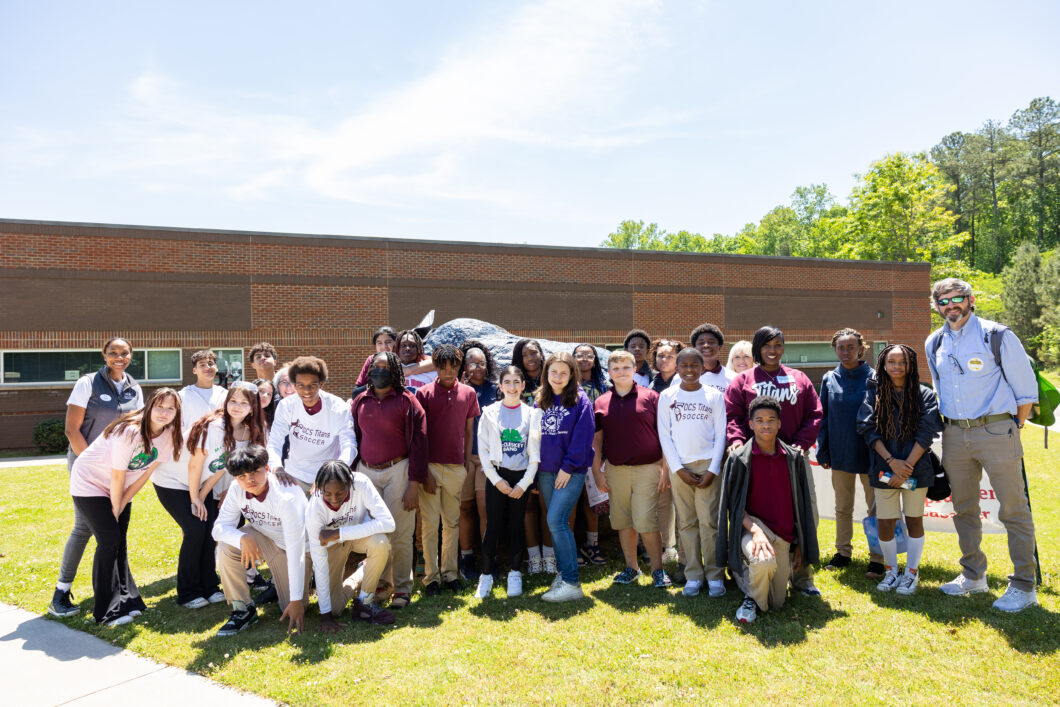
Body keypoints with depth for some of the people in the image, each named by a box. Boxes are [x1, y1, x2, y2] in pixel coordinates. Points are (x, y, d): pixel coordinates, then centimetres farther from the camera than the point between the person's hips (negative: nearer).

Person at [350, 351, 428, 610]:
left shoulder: (407, 401, -4)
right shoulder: (360, 402, 9)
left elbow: (419, 442, -6)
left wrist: (414, 484, -10)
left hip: (397, 471, -4)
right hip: (366, 472, 4)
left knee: (399, 534, -1)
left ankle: (402, 588, 14)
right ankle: (380, 584, 24)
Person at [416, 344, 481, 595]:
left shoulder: (468, 393, 6)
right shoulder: (424, 393, -2)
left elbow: (469, 431, 11)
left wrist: (467, 464, 6)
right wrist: (424, 471, -7)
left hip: (456, 468, 2)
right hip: (430, 467, -2)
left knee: (452, 522, 11)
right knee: (430, 523, 2)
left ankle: (450, 572, 22)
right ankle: (431, 576, 13)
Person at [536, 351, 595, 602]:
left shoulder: (580, 401, -5)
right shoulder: (540, 401, 11)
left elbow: (582, 437, -10)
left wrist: (568, 466, -13)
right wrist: (535, 468, 7)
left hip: (571, 471, -5)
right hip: (545, 471, 6)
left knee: (556, 520, -14)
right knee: (555, 523, 10)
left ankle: (571, 584, -7)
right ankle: (562, 573, 22)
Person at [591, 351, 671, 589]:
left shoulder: (650, 397, -1)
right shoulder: (601, 403, 6)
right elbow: (596, 439, 10)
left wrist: (665, 468, -5)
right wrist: (597, 472, 6)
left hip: (647, 469, -3)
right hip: (615, 470, 3)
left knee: (645, 522, -7)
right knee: (623, 522, 11)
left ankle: (658, 570, 9)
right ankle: (631, 567, 26)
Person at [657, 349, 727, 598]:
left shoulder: (714, 396, 5)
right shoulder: (667, 396, 6)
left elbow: (720, 435, 4)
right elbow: (664, 434, 4)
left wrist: (713, 469, -5)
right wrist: (678, 469, -4)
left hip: (708, 465, -1)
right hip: (679, 466, 1)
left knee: (709, 521, -3)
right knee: (686, 522, 4)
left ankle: (715, 576, 8)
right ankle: (693, 576, 12)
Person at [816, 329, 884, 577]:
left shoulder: (873, 378, -5)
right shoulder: (829, 379, 4)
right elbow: (823, 418, 6)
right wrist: (823, 452, 2)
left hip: (868, 454, -3)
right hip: (840, 454, 3)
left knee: (875, 507, 5)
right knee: (842, 507, 14)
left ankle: (877, 558, 16)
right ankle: (843, 552, 27)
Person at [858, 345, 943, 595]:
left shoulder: (924, 395, 0)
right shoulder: (874, 394, 3)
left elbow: (926, 434, -6)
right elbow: (869, 430, -3)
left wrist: (907, 466, -13)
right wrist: (891, 461, -14)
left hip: (916, 469, -1)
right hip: (884, 469, 1)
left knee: (914, 519, 7)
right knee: (885, 523, 4)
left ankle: (911, 573, 22)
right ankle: (891, 570, 23)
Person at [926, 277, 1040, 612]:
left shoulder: (997, 336, -6)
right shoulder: (934, 344, 9)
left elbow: (1026, 389, -1)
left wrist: (1013, 429, 2)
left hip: (995, 430, -5)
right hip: (954, 434, 5)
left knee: (1014, 509, -1)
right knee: (963, 508, 12)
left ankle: (1024, 585, 9)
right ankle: (973, 576, 26)